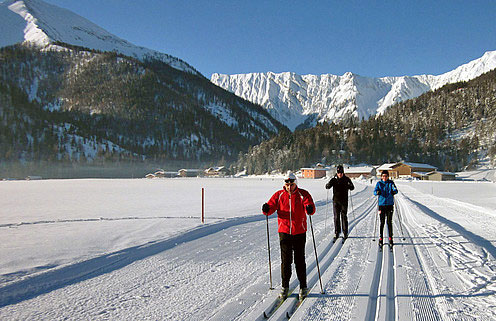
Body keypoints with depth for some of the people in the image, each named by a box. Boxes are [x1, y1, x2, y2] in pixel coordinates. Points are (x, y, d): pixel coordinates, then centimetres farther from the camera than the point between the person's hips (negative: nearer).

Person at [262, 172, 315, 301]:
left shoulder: (303, 194, -2)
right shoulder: (279, 195, 4)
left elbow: (310, 207, -15)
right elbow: (271, 206, -1)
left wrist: (310, 209, -39)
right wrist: (266, 209, -25)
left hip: (299, 232, -1)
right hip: (284, 232, 2)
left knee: (300, 260, 4)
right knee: (285, 260, 5)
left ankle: (303, 287, 18)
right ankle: (285, 287, 17)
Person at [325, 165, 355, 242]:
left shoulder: (346, 179, 0)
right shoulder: (334, 179, 2)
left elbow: (352, 188, -4)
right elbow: (327, 186, -5)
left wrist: (350, 185, -28)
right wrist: (328, 185, -30)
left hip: (344, 201, -1)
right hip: (336, 201, 1)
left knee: (344, 217, 1)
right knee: (336, 217, 3)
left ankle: (345, 233, 8)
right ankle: (336, 233, 11)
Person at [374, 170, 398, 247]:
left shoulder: (391, 183, 4)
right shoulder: (379, 183, 4)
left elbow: (395, 190, -10)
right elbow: (375, 191, -8)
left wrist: (394, 191, -33)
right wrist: (377, 192, -31)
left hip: (390, 204, 0)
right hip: (381, 204, 0)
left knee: (389, 222, 2)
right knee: (382, 222, 1)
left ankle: (390, 238, 12)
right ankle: (380, 239, 9)